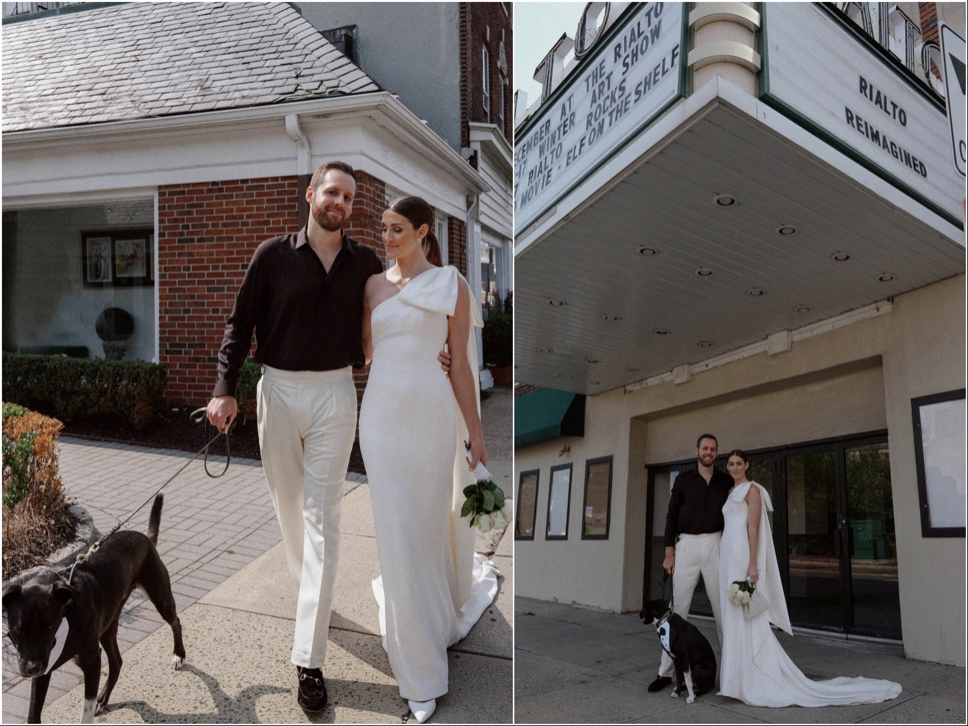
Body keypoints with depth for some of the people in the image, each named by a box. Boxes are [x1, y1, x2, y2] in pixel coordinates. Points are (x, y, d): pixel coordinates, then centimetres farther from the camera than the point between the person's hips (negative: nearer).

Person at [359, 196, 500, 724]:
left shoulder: (450, 284, 0)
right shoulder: (373, 285, 10)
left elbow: (460, 362, -1)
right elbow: (366, 348, 9)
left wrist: (475, 431, -2)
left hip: (432, 413, -3)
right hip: (382, 412, 3)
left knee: (431, 518, 8)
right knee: (396, 527, 4)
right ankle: (420, 671, 19)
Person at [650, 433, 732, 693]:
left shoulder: (725, 481, 7)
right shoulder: (683, 480, 4)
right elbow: (671, 516, 4)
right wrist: (669, 552, -2)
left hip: (715, 544, 1)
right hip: (687, 545, 0)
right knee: (678, 608, 0)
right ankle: (666, 671, 5)